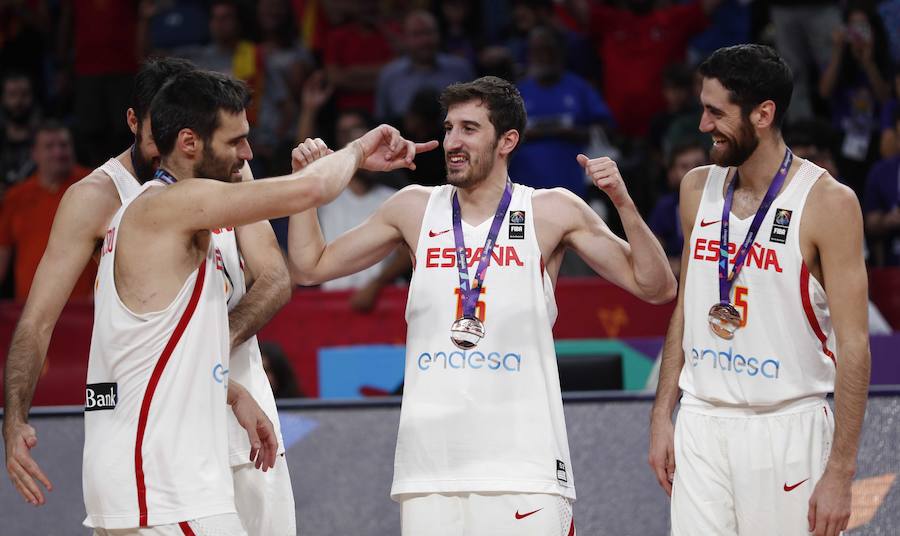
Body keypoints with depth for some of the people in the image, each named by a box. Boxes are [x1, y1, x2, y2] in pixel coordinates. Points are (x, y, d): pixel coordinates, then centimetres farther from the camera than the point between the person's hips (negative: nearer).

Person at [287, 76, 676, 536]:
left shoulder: (552, 213, 4)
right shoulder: (415, 209, 11)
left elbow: (655, 288, 2)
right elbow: (310, 268, 18)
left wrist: (622, 202, -10)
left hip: (522, 459, -2)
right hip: (431, 459, 2)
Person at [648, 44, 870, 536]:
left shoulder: (827, 202, -10)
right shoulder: (698, 189, 8)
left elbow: (853, 346, -11)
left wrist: (840, 472, -15)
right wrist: (661, 416, 11)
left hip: (788, 429, -5)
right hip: (701, 425, 5)